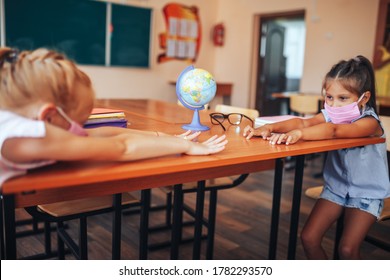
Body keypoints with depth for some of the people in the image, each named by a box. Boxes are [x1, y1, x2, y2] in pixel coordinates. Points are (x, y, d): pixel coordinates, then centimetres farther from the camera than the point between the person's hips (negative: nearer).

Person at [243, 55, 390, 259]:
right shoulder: (331, 115, -6)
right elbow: (303, 122, -25)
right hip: (335, 187, 5)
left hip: (367, 194, -5)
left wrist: (299, 134, -59)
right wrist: (270, 128, -42)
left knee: (347, 248, -14)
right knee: (308, 238, -3)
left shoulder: (369, 122, -24)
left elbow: (334, 130, -44)